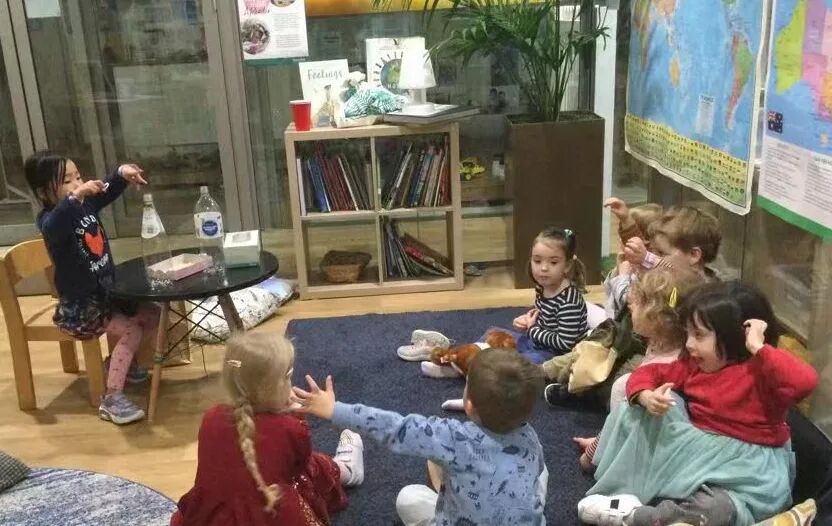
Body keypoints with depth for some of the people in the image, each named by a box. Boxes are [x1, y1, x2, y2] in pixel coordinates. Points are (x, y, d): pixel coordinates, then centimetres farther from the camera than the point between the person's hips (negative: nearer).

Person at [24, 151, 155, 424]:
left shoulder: (87, 204, 0)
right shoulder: (49, 219, -22)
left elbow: (108, 190, 8)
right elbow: (53, 228, -45)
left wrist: (122, 173, -15)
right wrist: (75, 195, -58)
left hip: (107, 291, 8)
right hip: (79, 305, -8)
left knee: (152, 315, 11)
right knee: (131, 330, -20)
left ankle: (119, 360, 27)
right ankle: (111, 399, -17)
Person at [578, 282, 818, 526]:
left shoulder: (760, 371, -17)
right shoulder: (693, 365, 6)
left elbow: (805, 382, -36)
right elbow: (648, 374, 10)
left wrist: (759, 347, -29)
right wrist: (646, 396, -13)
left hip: (746, 459, -6)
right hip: (697, 448, 6)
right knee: (635, 412, -3)